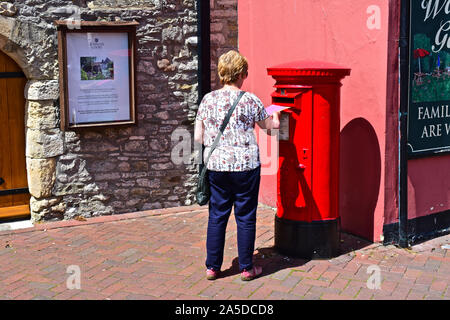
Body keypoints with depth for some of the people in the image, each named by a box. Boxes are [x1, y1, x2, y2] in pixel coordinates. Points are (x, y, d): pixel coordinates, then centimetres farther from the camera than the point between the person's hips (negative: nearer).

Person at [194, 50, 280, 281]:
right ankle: (246, 268, 17)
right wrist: (275, 120, 33)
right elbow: (268, 125, 11)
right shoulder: (250, 100, -7)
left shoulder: (207, 100, 1)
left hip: (216, 166, 3)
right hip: (245, 166, -3)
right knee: (245, 217, 8)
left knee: (217, 215, 13)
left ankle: (212, 267, 19)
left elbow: (198, 137, 3)